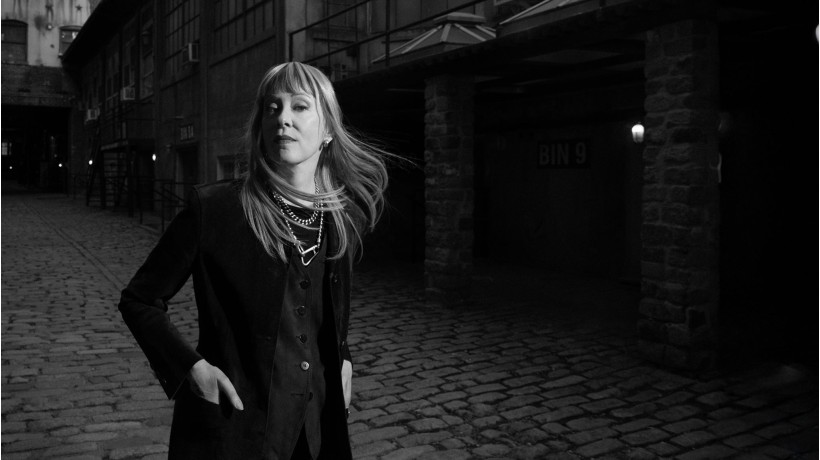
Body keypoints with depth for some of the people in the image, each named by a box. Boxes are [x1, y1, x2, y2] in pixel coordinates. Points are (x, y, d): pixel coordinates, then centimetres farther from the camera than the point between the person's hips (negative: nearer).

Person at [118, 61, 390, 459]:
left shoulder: (348, 215, -2)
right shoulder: (212, 206, -14)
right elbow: (139, 300, -4)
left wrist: (341, 356, 6)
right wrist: (190, 367, -16)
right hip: (231, 427, -4)